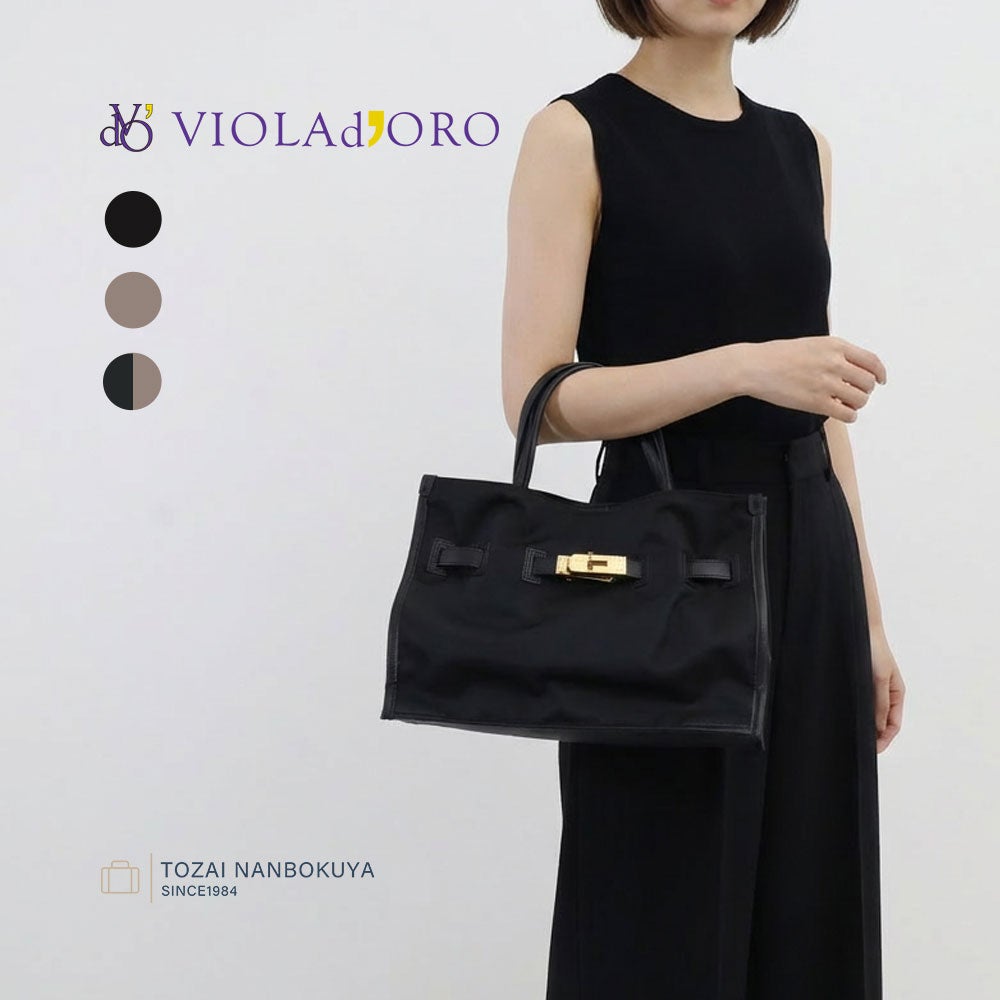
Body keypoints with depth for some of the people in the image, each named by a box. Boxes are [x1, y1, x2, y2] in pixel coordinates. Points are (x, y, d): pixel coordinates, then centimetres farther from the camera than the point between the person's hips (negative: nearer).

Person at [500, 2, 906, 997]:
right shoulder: (577, 134, -6)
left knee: (809, 914, 12)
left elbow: (815, 400, 14)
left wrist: (867, 618, 12)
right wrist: (742, 365, -24)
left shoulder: (798, 146, 12)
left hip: (808, 558, 6)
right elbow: (538, 398, -13)